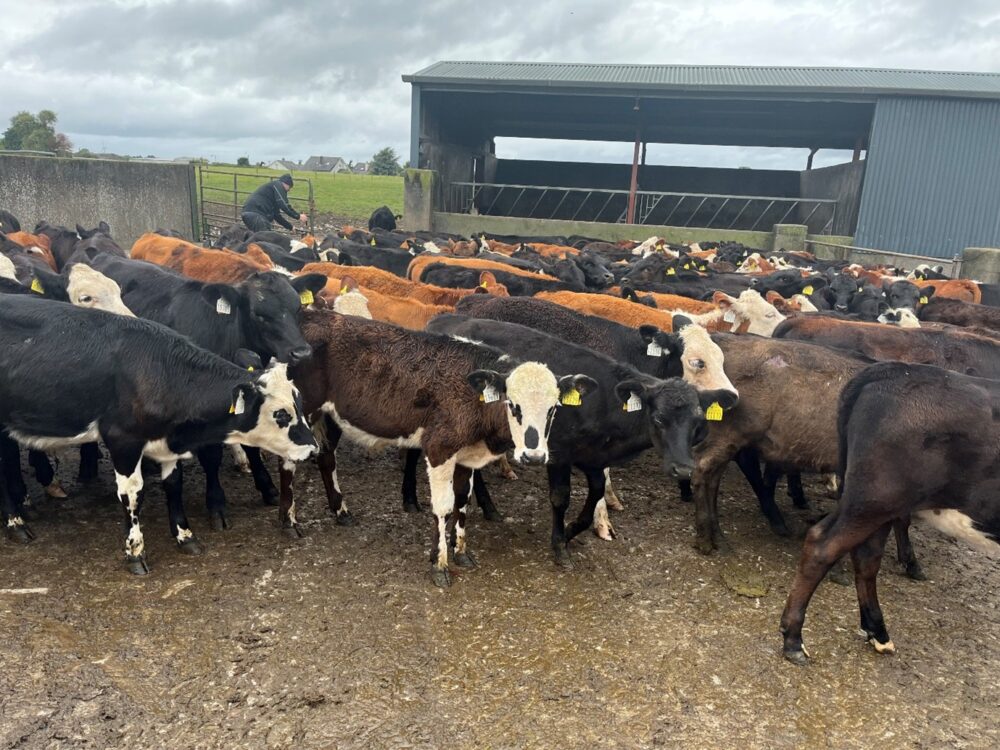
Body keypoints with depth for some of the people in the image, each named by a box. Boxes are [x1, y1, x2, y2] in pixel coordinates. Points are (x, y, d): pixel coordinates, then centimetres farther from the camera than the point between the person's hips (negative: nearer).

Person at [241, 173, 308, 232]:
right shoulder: (278, 185, 4)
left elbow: (276, 214, 33)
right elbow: (284, 205, -11)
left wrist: (290, 227, 32)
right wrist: (298, 216, -2)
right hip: (256, 213, -11)